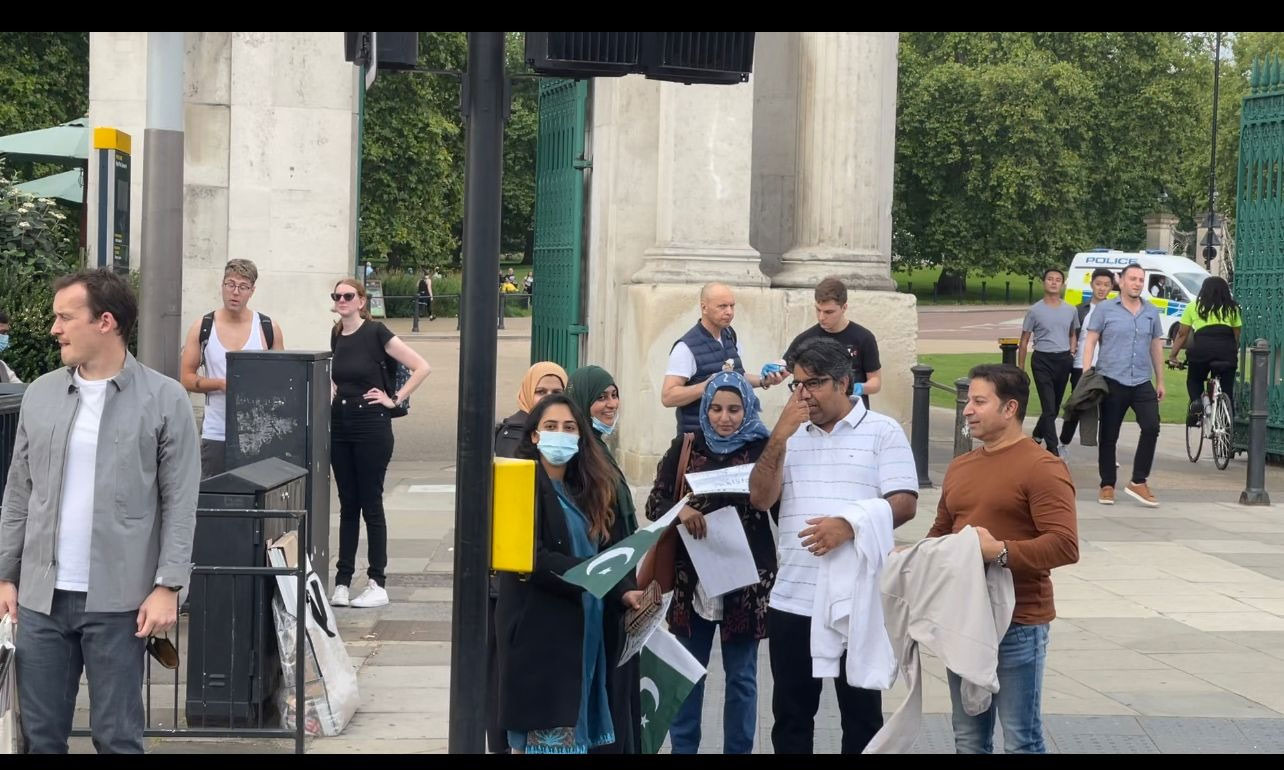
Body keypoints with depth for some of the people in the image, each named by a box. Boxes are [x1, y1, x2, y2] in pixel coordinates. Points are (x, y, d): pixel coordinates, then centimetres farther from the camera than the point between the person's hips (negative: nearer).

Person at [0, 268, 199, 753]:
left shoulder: (164, 399, -4)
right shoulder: (40, 394, 8)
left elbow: (179, 504, -5)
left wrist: (168, 586, -11)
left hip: (118, 600, -4)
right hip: (42, 595, 4)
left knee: (116, 736, 4)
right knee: (40, 734, 9)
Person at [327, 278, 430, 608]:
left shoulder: (376, 333, -9)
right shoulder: (337, 336, 9)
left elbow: (421, 367, -11)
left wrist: (395, 399, -9)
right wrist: (331, 402, 9)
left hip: (371, 424, -6)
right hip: (340, 425, 6)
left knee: (371, 504, -2)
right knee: (347, 504, 9)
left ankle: (377, 584, 4)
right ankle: (342, 581, 11)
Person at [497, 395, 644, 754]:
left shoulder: (589, 489, 16)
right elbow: (530, 557, -18)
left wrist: (625, 590, -8)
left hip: (586, 631, 7)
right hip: (538, 632, -7)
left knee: (577, 730, 9)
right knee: (550, 737, -8)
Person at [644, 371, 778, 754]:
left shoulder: (764, 450, -1)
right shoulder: (685, 448, 5)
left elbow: (782, 510, -2)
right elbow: (654, 503, 1)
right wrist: (680, 511, -19)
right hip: (692, 580, 2)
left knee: (741, 677, 7)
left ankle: (738, 750, 16)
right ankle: (682, 748, 20)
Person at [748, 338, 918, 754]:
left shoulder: (882, 431, -1)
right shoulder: (789, 434, 12)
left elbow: (904, 502, -8)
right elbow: (760, 499, 2)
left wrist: (850, 526, -23)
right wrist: (779, 436, -7)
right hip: (792, 601, 4)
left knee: (862, 711, 6)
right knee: (791, 712, 11)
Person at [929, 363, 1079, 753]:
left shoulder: (1042, 468, -13)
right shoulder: (959, 467, 13)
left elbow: (1065, 545, -20)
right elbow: (941, 530, 25)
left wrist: (1000, 551, -28)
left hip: (1018, 626, -8)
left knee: (1021, 741, -1)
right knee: (969, 738, 15)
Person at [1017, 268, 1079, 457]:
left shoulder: (1071, 311, 8)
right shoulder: (1035, 311, -2)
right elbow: (1024, 341, 2)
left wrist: (1072, 352, 6)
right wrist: (1020, 369, 0)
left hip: (1063, 361, 4)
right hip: (1042, 360, -4)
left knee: (1055, 406, 13)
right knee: (1049, 407, -10)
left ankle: (1037, 435, 36)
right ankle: (1054, 452, -13)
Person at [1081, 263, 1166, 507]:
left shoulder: (1151, 312, 12)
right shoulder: (1106, 309, 2)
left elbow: (1156, 347, 18)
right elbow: (1090, 342, -1)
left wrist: (1160, 381, 18)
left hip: (1142, 383, 3)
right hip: (1112, 381, -3)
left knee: (1151, 427, -12)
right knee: (1109, 435, 3)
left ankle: (1138, 482, -3)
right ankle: (1107, 485, 13)